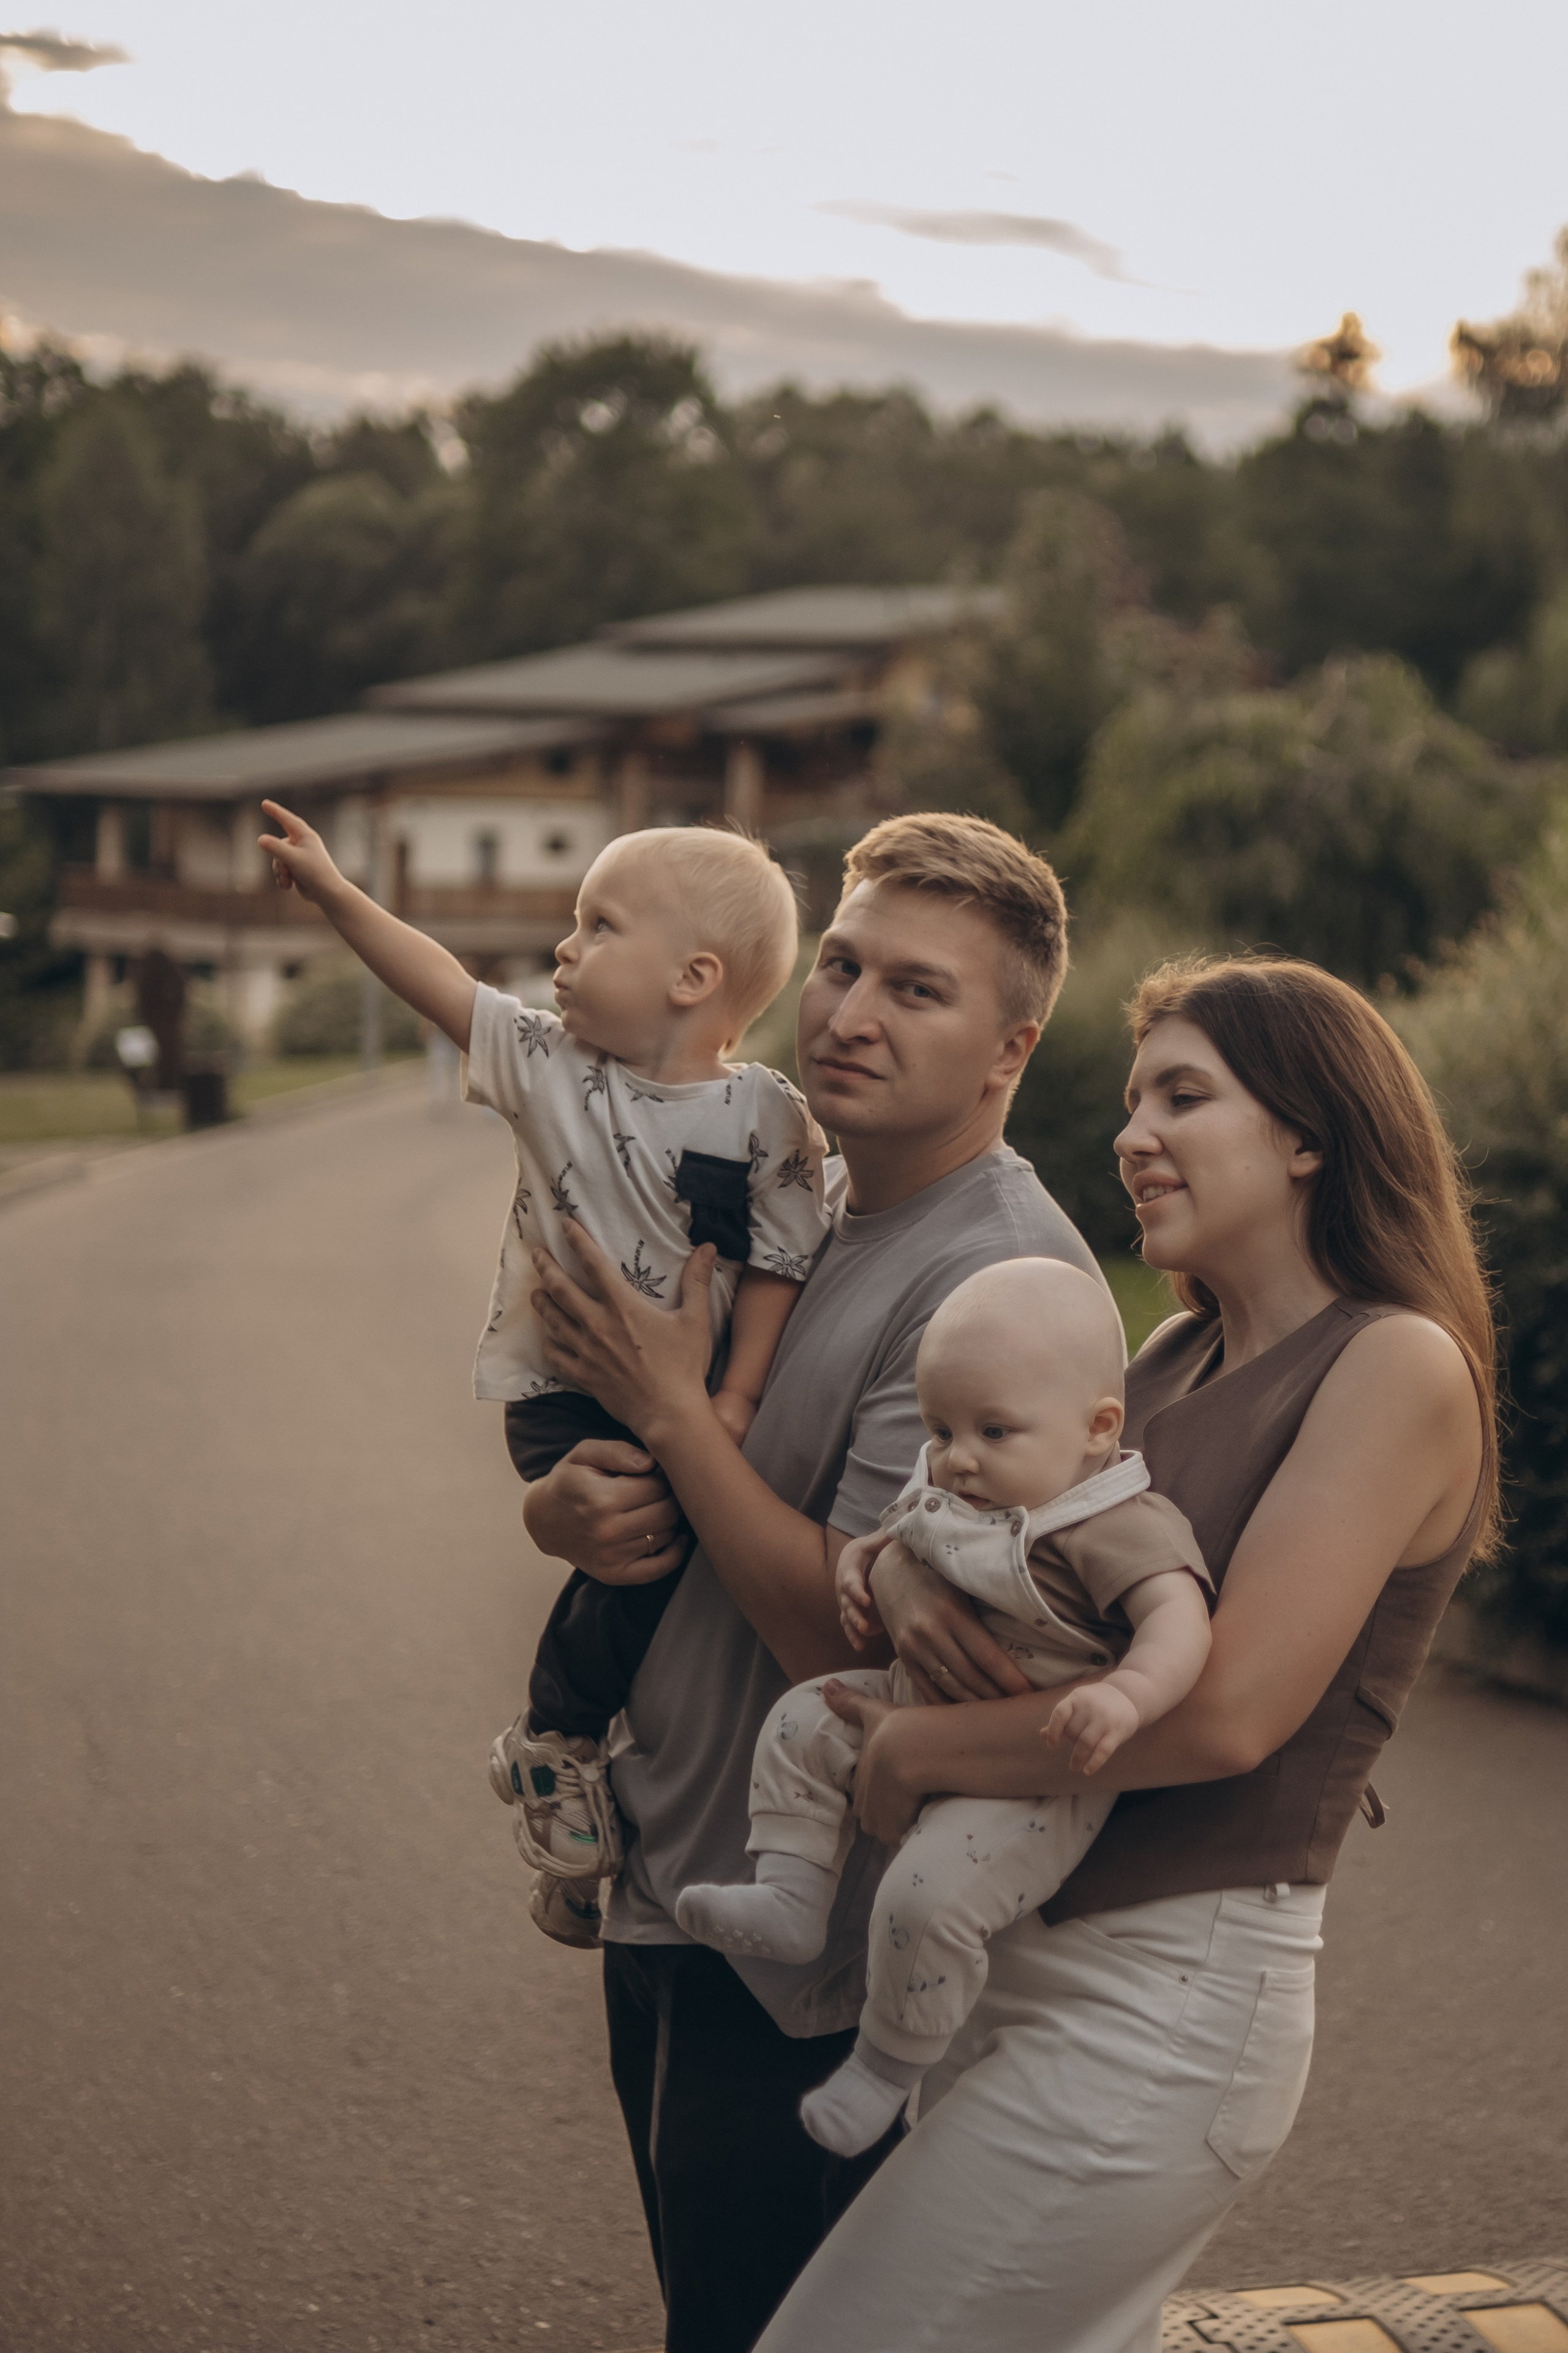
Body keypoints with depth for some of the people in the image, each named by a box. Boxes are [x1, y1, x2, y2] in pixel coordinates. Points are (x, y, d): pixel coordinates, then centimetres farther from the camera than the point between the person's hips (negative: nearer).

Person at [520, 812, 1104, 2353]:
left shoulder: (998, 1281, -23)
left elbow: (839, 1633, -27)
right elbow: (573, 1446, 13)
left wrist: (670, 1405, -17)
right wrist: (565, 1511, -11)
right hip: (666, 1883, 9)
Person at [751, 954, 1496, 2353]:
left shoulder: (1396, 1368, -12)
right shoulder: (1183, 1357, 12)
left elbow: (1227, 1712, -21)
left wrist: (919, 1749, -13)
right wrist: (899, 1568, -11)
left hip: (1167, 2000, -8)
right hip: (1020, 1961, 8)